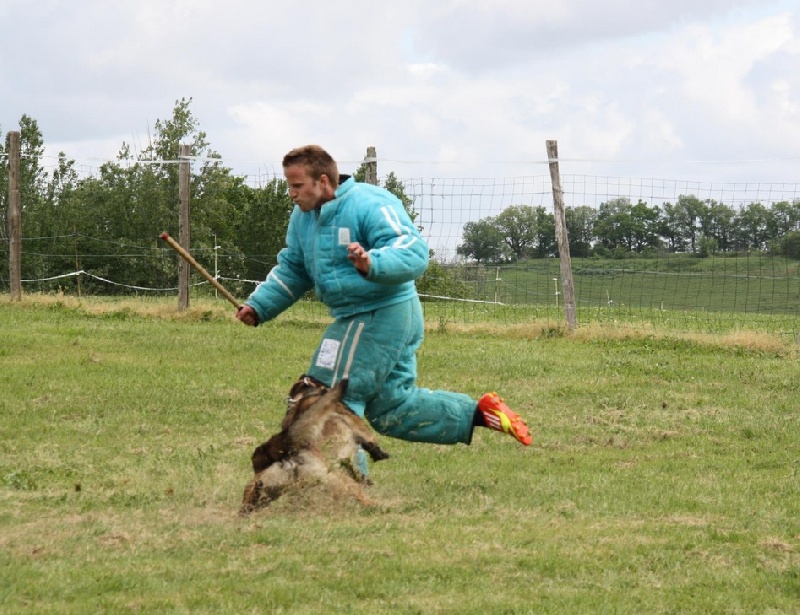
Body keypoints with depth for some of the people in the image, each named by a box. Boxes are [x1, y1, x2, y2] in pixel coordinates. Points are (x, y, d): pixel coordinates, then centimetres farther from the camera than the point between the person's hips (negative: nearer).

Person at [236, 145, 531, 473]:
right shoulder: (303, 218, 10)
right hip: (356, 319, 10)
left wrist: (373, 264, -47)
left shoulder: (370, 205, -18)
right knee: (391, 407, 13)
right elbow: (291, 270, 20)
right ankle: (479, 411, 18)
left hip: (381, 318, -10)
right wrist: (258, 306, 6)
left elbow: (413, 252, -28)